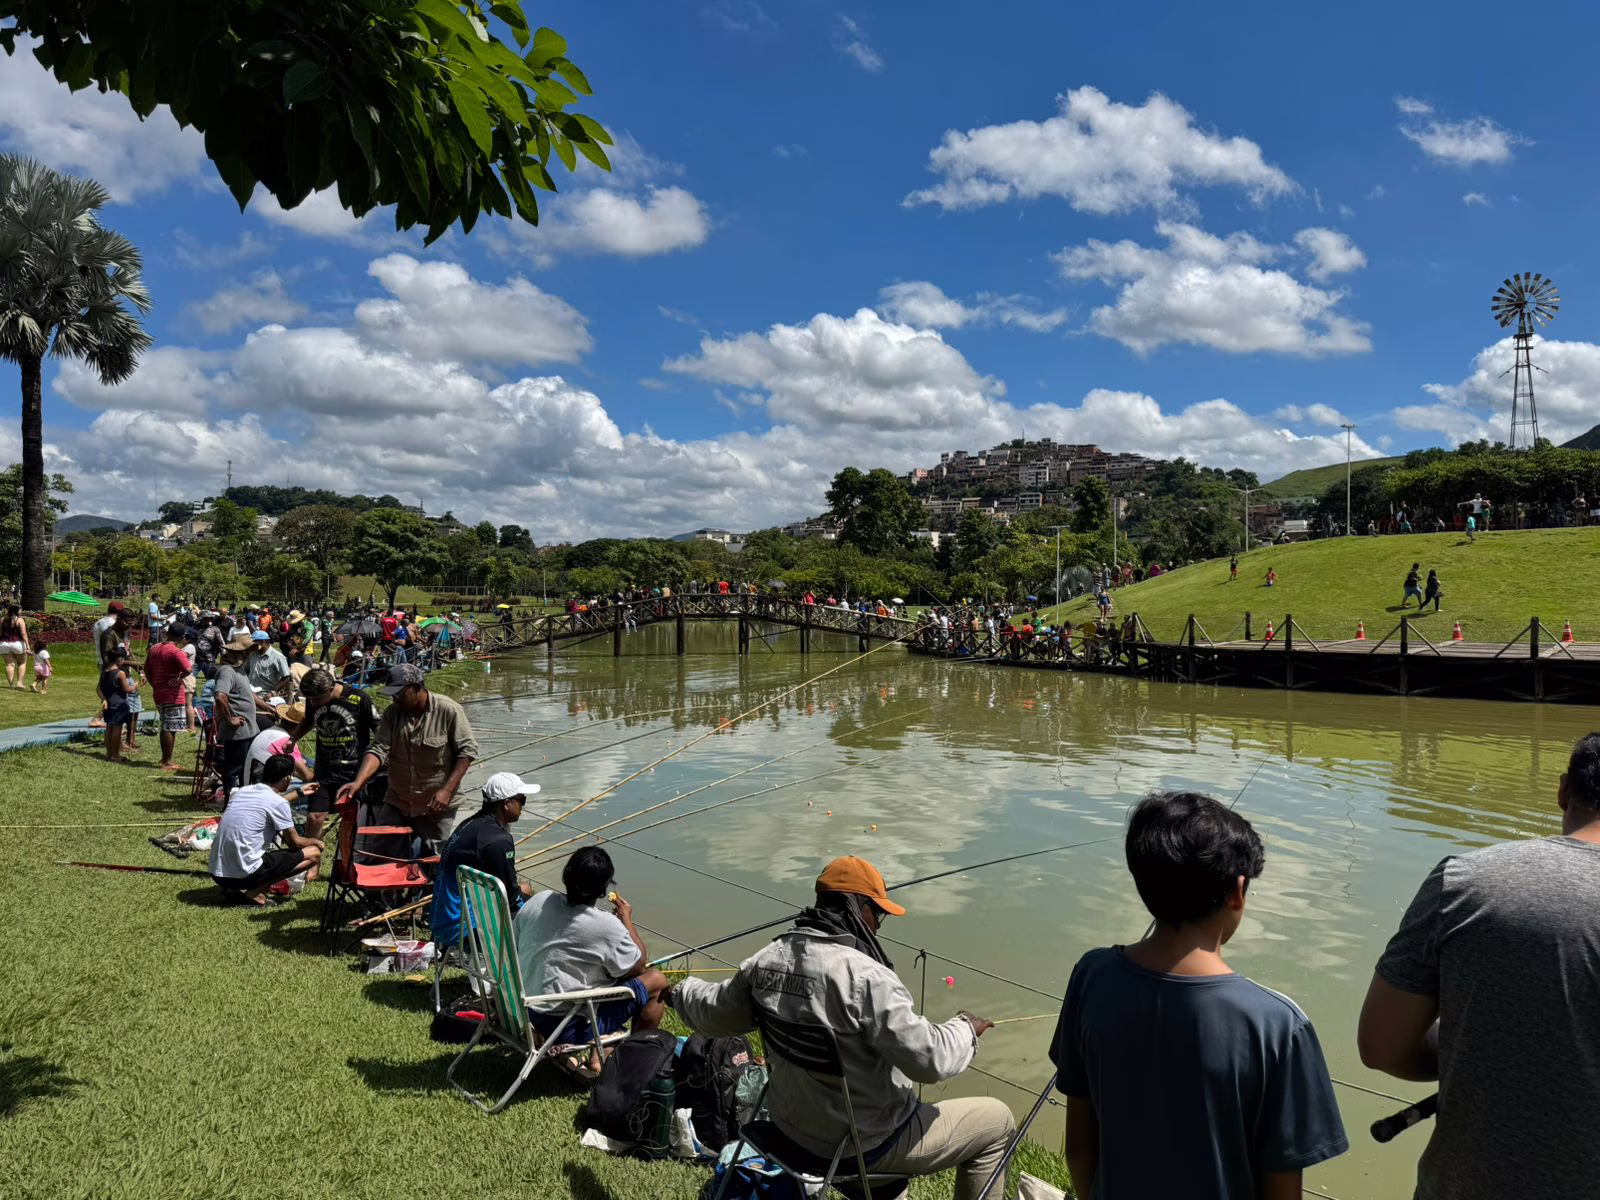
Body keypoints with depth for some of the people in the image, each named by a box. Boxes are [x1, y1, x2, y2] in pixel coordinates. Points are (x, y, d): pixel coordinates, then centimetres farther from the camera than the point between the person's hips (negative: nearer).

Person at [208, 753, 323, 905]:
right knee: (314, 853, 2)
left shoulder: (242, 791, 12)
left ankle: (233, 887, 11)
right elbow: (295, 842, 1)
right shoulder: (278, 802, -9)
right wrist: (315, 841, 22)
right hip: (244, 874, -8)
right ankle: (255, 891, -6)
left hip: (217, 873, 8)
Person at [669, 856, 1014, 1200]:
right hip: (866, 1145, -8)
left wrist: (677, 992, 29)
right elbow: (929, 1059, -27)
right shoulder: (866, 977, -30)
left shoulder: (768, 958, -7)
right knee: (996, 1119, 9)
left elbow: (718, 1012, 9)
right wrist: (965, 1029, -7)